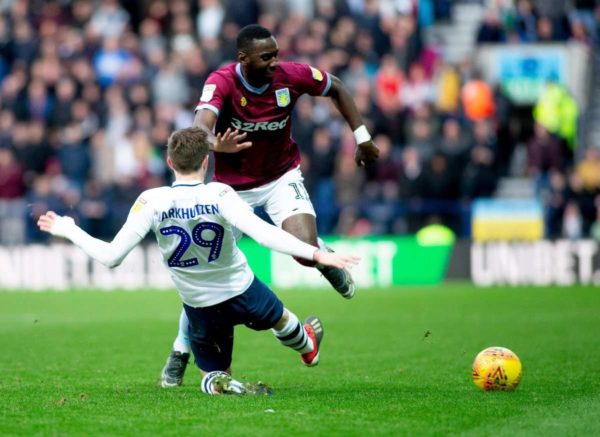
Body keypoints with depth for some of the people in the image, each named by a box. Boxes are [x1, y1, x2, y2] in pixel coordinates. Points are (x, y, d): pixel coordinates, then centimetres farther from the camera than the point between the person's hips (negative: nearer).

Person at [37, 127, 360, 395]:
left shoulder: (151, 202, -21)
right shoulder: (219, 195, -24)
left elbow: (111, 256, -21)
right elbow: (265, 233, -35)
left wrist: (68, 230, -8)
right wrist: (316, 254, -33)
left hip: (200, 309, 1)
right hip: (243, 293, -1)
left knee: (212, 376, 20)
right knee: (280, 318, 35)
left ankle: (219, 385, -15)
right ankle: (307, 347, 65)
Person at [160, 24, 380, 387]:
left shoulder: (291, 75, -18)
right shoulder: (222, 82, -25)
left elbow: (337, 88, 2)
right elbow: (201, 124, -44)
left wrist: (362, 137, 1)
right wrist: (215, 145, -67)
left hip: (282, 177, 1)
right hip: (233, 186, -1)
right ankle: (180, 352, 17)